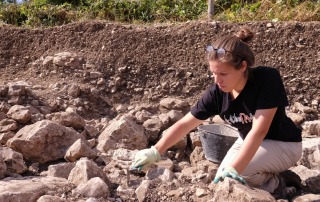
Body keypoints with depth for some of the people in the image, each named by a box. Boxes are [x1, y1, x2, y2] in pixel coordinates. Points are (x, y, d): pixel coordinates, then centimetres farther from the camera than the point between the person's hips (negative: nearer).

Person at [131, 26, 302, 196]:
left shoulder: (267, 79, -31)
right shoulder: (217, 92, -18)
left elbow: (259, 130, -38)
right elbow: (184, 124, -13)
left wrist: (233, 170, -45)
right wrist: (156, 151, -24)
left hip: (283, 144, -5)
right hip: (249, 142, 6)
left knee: (232, 173, -27)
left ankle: (273, 181, 1)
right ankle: (267, 175, 15)